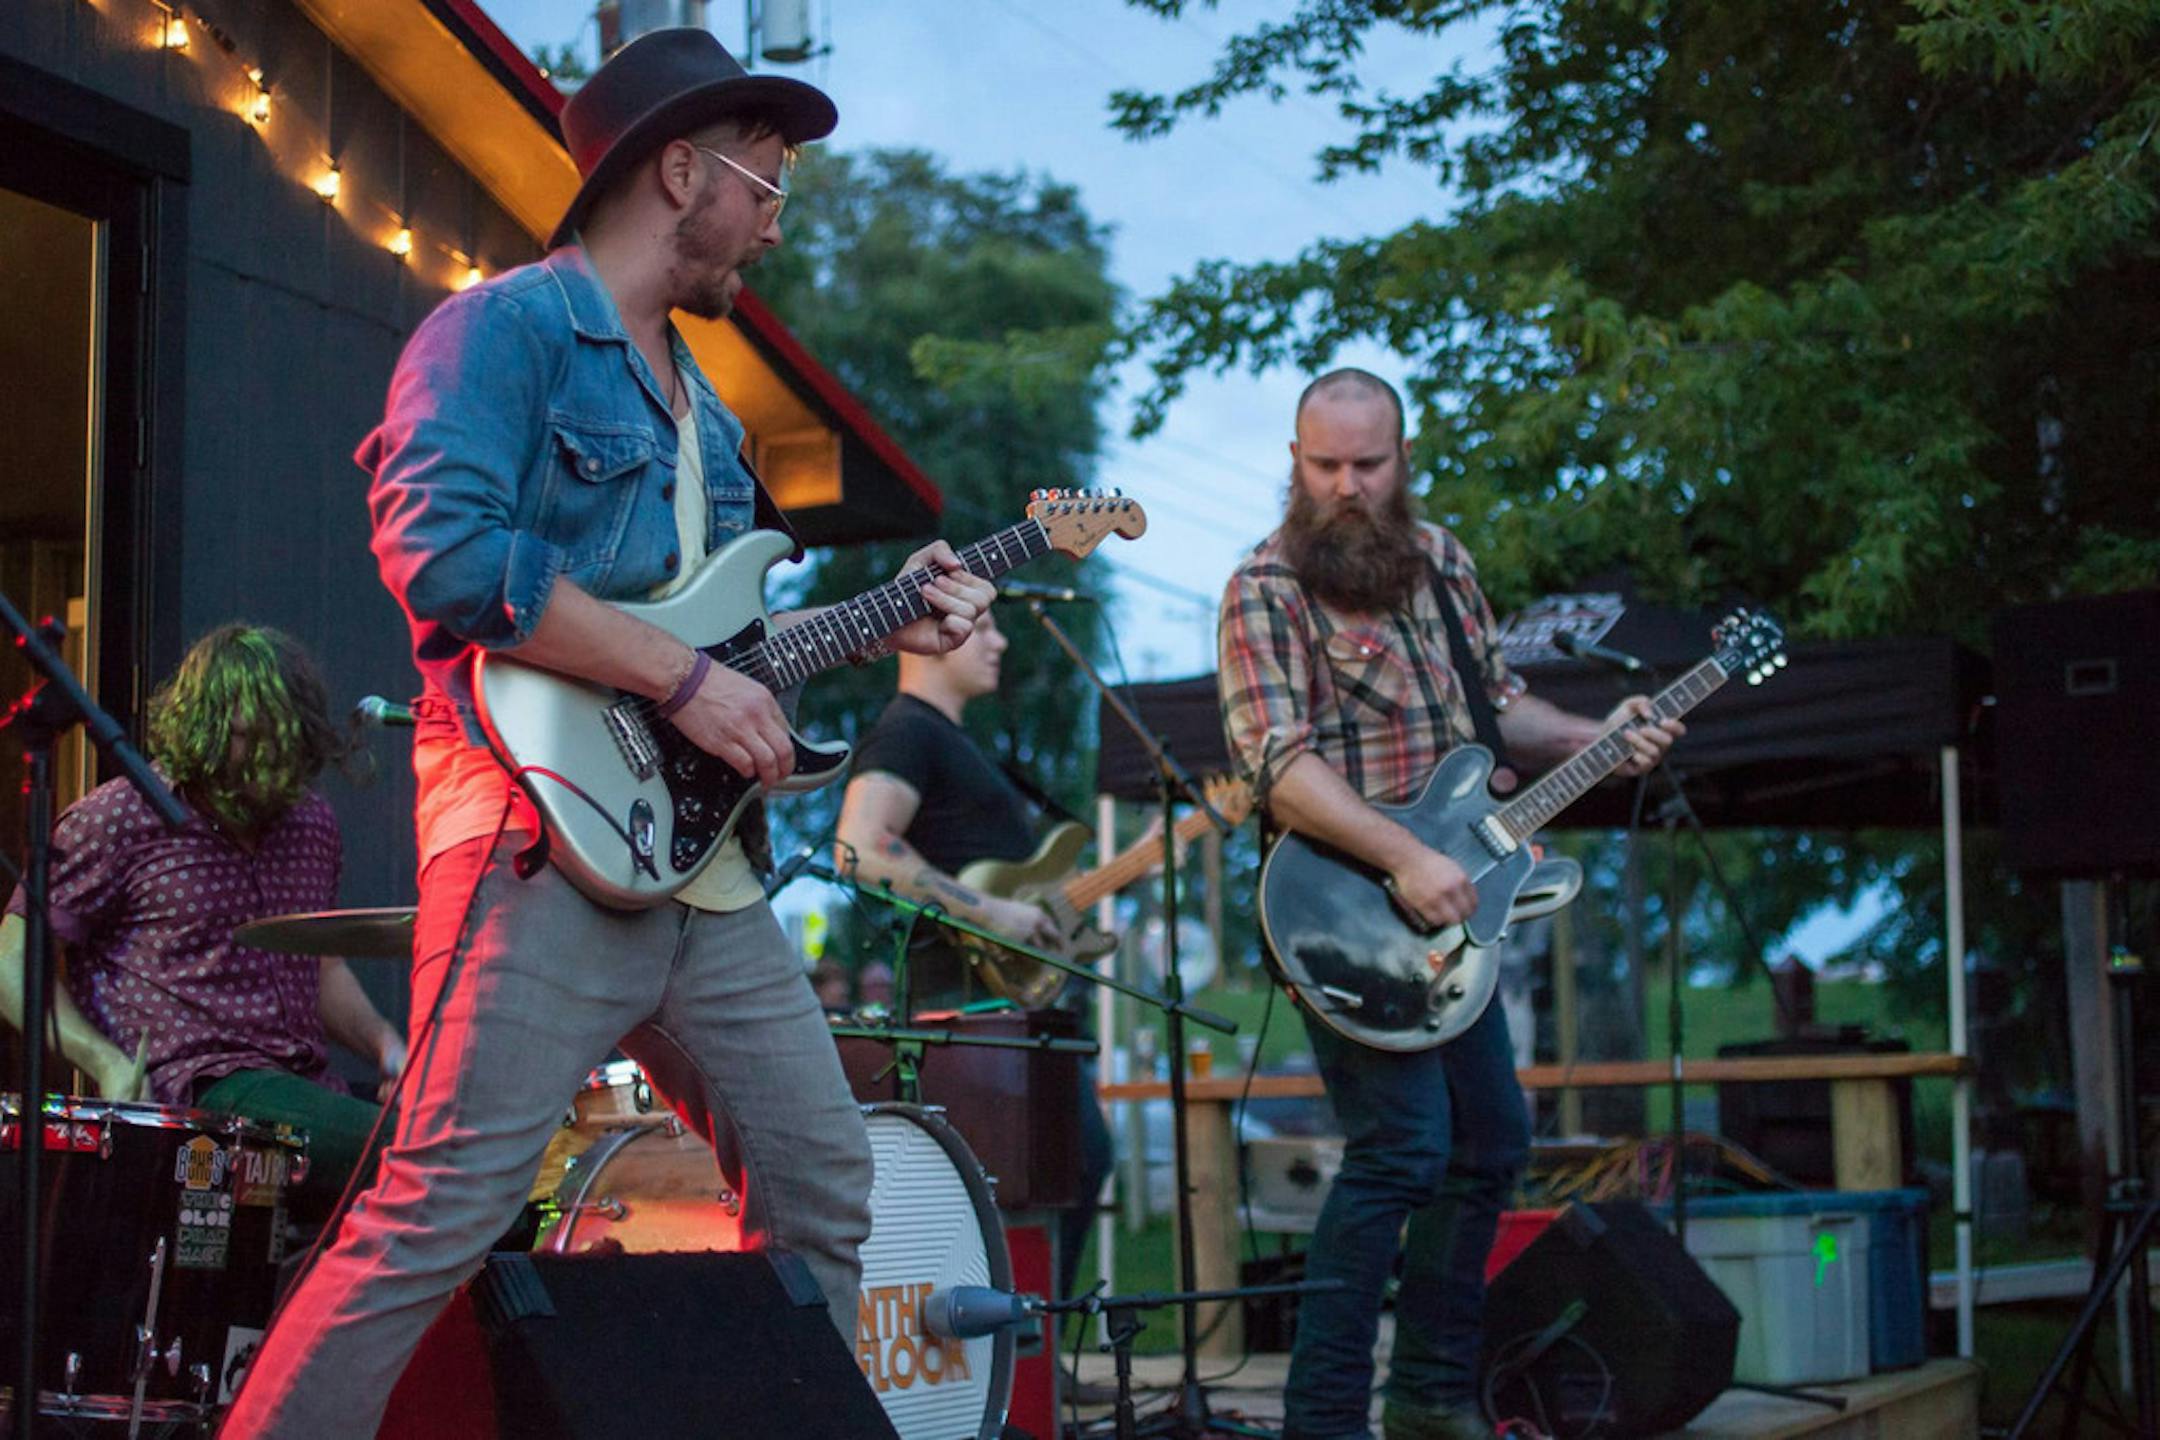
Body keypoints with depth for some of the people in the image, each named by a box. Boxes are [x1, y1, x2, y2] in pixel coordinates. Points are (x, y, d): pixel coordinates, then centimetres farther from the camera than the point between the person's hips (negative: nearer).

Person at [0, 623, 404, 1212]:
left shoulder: (311, 825, 17)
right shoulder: (116, 820, -2)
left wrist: (384, 1044, 9)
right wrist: (105, 1063, -17)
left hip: (305, 1087, 7)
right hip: (196, 1091, -7)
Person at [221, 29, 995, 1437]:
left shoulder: (695, 398, 23)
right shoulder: (506, 327, -5)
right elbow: (442, 551, -21)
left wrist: (876, 624, 18)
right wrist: (684, 680, -19)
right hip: (547, 837, -9)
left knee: (824, 1181, 12)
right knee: (443, 1212, -14)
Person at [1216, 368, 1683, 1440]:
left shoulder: (1442, 564, 10)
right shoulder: (1264, 590, -12)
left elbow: (1495, 706, 21)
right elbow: (1280, 766, -22)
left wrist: (1597, 739, 4)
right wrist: (1403, 859, -31)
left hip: (1448, 907, 8)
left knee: (1491, 1141, 13)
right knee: (1403, 1149, -16)